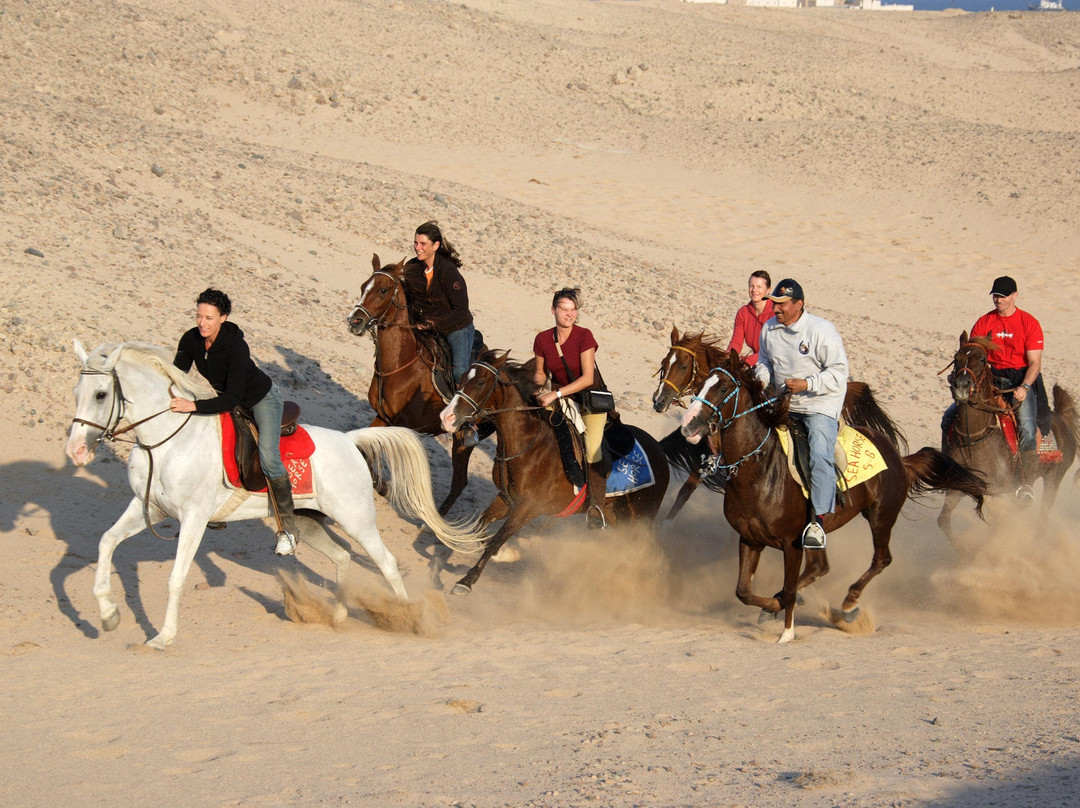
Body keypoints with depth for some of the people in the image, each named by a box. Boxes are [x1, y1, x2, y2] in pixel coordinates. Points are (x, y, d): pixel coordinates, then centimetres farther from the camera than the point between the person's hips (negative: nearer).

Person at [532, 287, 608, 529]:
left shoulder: (584, 336, -17)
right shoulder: (542, 339, -5)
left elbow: (588, 378, -23)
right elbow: (541, 372, 10)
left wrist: (556, 394, -30)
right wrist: (538, 380, -14)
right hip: (558, 399, 4)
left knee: (592, 451, -21)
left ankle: (596, 507, -7)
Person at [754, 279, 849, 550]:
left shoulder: (822, 331, -16)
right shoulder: (769, 329, 2)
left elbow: (838, 372, -16)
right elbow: (764, 360, 19)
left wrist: (806, 384, -28)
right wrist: (762, 379, -3)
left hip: (821, 407, -7)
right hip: (783, 405, 7)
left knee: (820, 456, -24)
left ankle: (818, 520, -25)